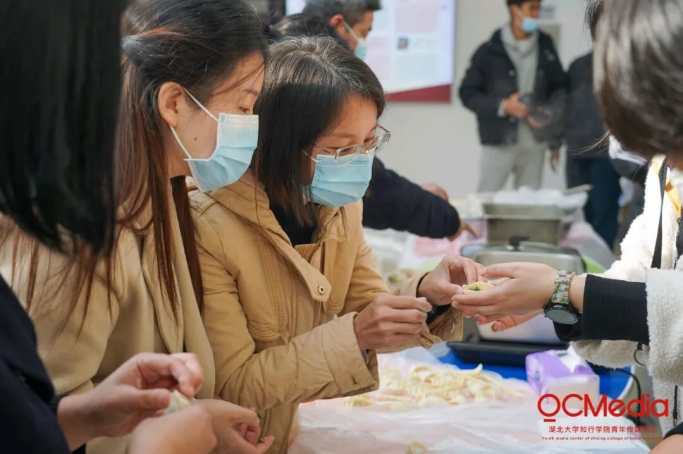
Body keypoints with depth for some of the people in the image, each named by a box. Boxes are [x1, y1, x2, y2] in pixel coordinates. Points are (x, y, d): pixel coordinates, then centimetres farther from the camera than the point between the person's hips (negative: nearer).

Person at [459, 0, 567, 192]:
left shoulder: (545, 46, 6)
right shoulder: (489, 51, -4)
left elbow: (560, 88, 13)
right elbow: (468, 93, -2)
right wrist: (502, 106, -15)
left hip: (535, 144, 3)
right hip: (499, 144, -3)